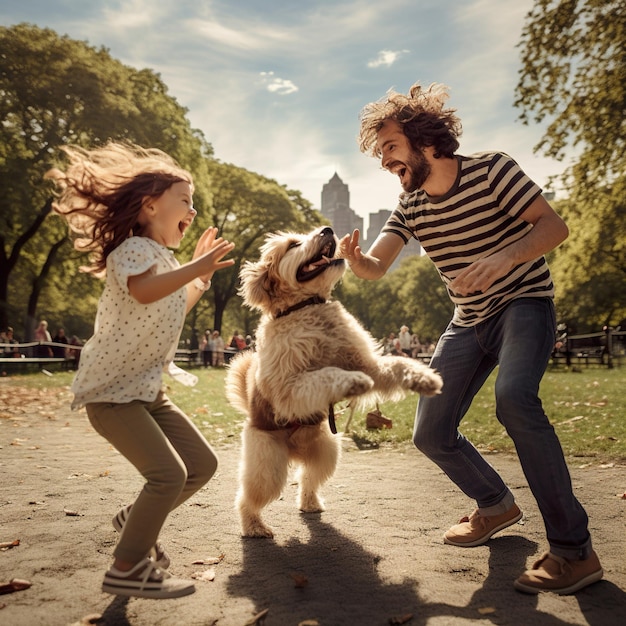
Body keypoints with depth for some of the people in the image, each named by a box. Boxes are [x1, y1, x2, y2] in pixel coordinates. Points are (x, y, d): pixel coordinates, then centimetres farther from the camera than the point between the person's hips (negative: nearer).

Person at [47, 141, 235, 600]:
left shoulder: (167, 260, 13)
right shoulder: (133, 248, -16)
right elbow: (145, 291, -39)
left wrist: (201, 279, 20)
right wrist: (196, 267, -34)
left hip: (148, 390, 9)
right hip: (111, 391, -9)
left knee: (202, 464, 10)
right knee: (169, 474, -19)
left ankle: (136, 522, 29)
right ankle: (128, 569, -1)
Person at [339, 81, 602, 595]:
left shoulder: (491, 169, -13)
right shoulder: (410, 206, 3)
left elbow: (554, 226, -18)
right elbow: (375, 267, -6)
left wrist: (503, 258, -37)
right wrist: (353, 256, -30)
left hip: (525, 303, -6)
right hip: (469, 322, 6)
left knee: (513, 398, -35)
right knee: (430, 435, 0)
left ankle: (574, 550, -23)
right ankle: (496, 505, 28)